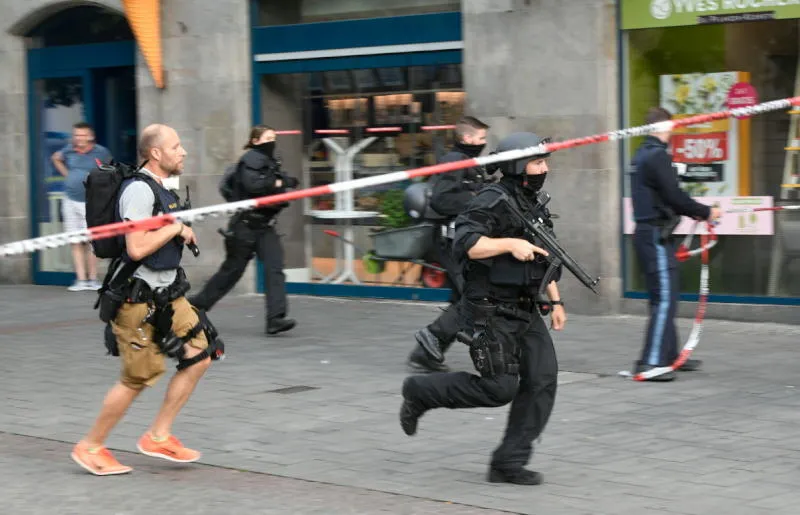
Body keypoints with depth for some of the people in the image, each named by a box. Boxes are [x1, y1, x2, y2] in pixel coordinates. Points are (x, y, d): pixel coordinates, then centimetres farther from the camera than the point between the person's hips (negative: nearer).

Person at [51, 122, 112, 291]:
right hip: (70, 201, 3)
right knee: (76, 242, 2)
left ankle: (93, 279, 3)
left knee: (90, 242, -5)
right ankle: (81, 279, 5)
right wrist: (67, 174, 13)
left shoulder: (100, 152, -4)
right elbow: (55, 158, 24)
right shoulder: (68, 150, 3)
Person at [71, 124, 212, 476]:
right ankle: (91, 446, 13)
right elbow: (137, 248, -27)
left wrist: (183, 235, 9)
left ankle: (158, 436, 13)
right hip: (138, 298, -9)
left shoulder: (162, 188, 12)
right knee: (138, 379, -3)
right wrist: (176, 228, -16)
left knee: (198, 356, 4)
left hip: (167, 293, 10)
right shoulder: (138, 190, -18)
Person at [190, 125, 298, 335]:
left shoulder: (270, 161, 16)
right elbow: (251, 184, -28)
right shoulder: (251, 159, -12)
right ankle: (197, 304, 23)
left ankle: (275, 318, -15)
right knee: (232, 270, 4)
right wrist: (278, 183, -19)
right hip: (246, 225, -8)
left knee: (274, 269, -9)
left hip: (265, 226, 8)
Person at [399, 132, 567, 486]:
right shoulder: (493, 202, -14)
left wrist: (556, 301, 20)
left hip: (526, 311, 8)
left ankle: (509, 463, 3)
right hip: (492, 311, -8)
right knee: (500, 387, -10)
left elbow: (545, 258, 25)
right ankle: (419, 392, 12)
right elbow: (464, 243, -27)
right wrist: (510, 244, -31)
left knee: (542, 380, -4)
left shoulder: (534, 205, 15)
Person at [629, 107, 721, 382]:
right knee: (665, 299, -10)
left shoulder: (641, 155, 15)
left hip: (646, 233, 10)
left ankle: (669, 355, 26)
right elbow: (674, 196, -20)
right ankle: (650, 362, -13)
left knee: (664, 298, 17)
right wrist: (705, 212, -7)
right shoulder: (658, 156, -15)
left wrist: (694, 212, 18)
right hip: (655, 235, -10)